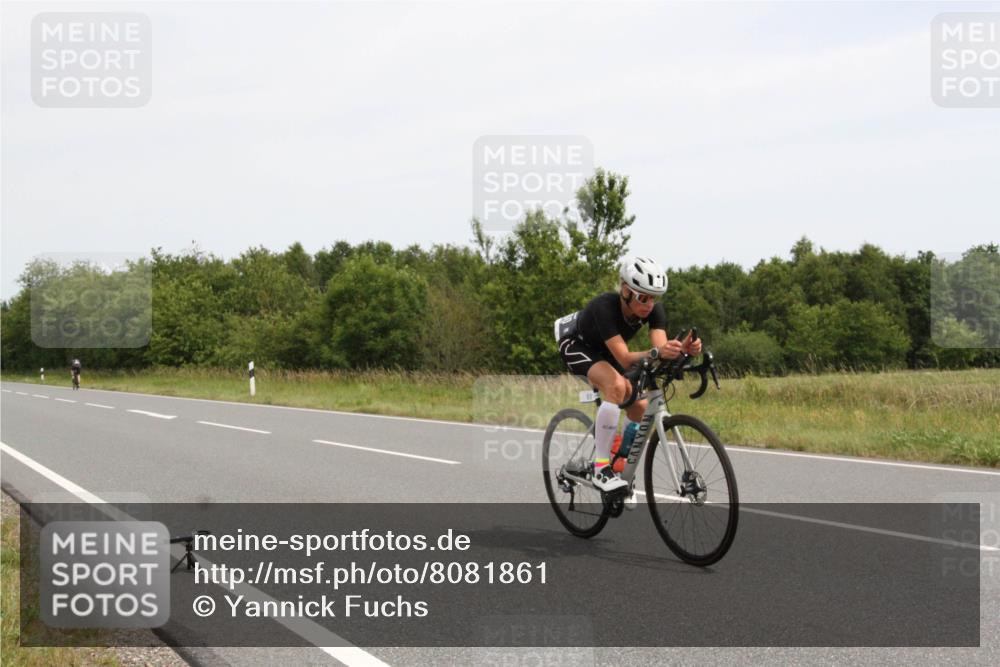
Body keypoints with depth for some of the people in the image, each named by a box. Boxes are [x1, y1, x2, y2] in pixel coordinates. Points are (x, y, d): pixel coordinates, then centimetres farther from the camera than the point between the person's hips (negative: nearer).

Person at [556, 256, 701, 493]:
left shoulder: (654, 309, -22)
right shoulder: (605, 306, -38)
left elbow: (661, 347, -32)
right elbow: (624, 358, -44)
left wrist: (682, 348, -54)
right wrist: (659, 352, -61)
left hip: (605, 352, 6)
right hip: (577, 347, -6)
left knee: (639, 406, -10)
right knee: (616, 386, -34)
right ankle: (601, 469, -30)